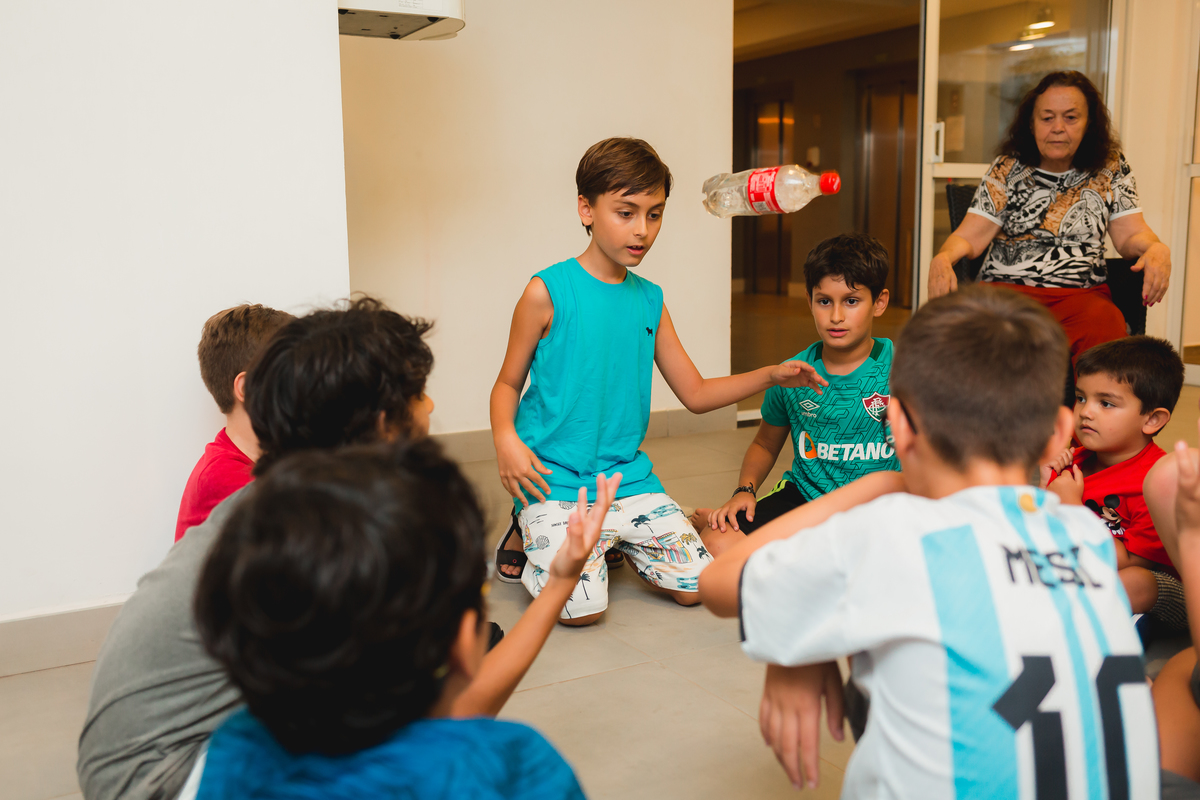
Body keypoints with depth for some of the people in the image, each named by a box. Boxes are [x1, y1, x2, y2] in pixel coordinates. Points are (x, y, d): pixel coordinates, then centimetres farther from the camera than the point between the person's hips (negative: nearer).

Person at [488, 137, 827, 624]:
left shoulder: (650, 301, 8)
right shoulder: (548, 292, -7)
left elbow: (695, 394, 12)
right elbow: (508, 383, 0)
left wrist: (770, 376, 0)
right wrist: (506, 440, -20)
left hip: (627, 475, 5)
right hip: (554, 480, -5)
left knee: (695, 586, -1)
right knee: (582, 606, -18)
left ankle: (615, 543, 25)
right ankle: (523, 539, 13)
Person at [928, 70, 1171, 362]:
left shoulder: (1110, 167, 15)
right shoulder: (1007, 168, 11)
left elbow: (1130, 234, 10)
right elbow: (970, 236, 2)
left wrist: (1157, 249, -15)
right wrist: (942, 258, -21)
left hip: (1081, 294, 1)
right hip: (1005, 288, -1)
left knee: (1107, 325, -36)